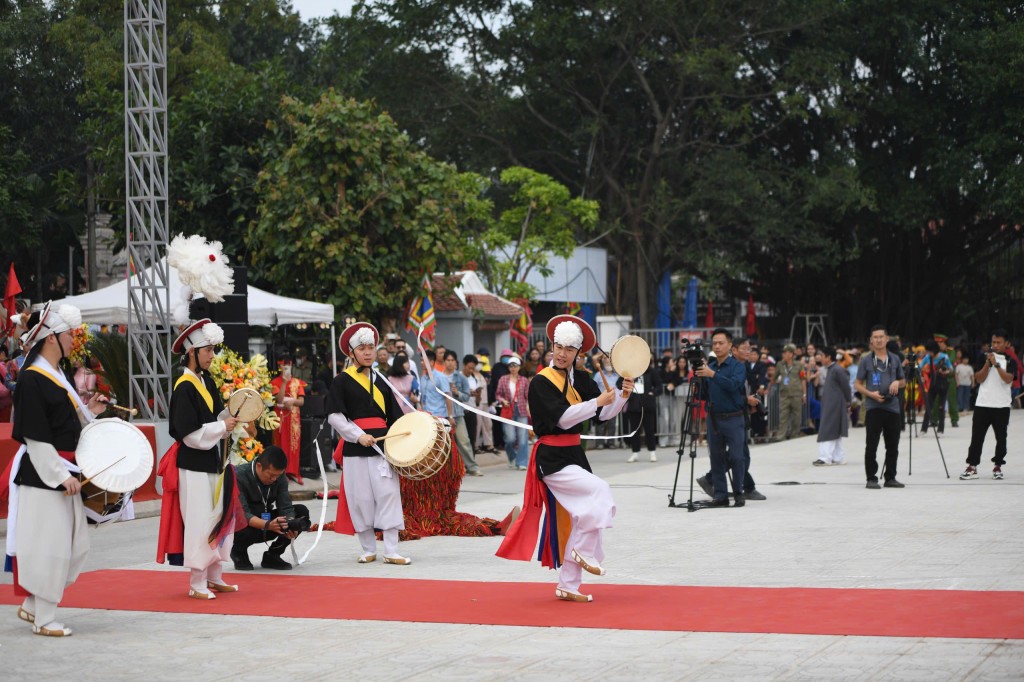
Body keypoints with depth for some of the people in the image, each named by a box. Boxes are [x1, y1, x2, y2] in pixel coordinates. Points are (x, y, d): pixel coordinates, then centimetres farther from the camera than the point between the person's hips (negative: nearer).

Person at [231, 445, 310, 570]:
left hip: (267, 520, 5)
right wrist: (268, 525, -50)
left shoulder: (279, 476, -8)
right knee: (242, 529, -41)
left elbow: (286, 507, -14)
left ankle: (272, 555, -1)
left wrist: (291, 528, -37)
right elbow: (242, 513, -33)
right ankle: (239, 552, -2)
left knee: (301, 512, -16)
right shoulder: (239, 476, -26)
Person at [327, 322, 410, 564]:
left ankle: (391, 551, -1)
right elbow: (334, 416, -7)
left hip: (382, 445, 3)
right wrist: (358, 435, -17)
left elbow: (395, 416, 16)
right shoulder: (342, 381, 1)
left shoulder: (380, 381, 15)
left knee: (388, 495, -3)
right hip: (355, 449, -3)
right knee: (361, 499, 1)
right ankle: (368, 550, 13)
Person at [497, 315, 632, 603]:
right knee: (600, 491, -24)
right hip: (551, 457, -8)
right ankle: (585, 553, -12)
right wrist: (597, 402, -25)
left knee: (580, 519, 8)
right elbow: (562, 417, -22)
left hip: (574, 454, 8)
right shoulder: (541, 382, -11)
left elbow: (605, 414, 6)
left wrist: (622, 395, -11)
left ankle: (567, 586, 15)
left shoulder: (580, 381, 9)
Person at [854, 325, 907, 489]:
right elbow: (858, 385, 4)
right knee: (871, 446, -3)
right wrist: (871, 394, -13)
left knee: (893, 446, 8)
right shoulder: (866, 360, 2)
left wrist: (897, 382, -4)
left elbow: (903, 382, 20)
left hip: (892, 407, 3)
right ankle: (871, 479, 2)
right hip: (873, 407, -3)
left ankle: (890, 477, 18)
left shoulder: (895, 359, 11)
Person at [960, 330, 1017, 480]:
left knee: (1001, 437, 4)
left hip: (1001, 406, -1)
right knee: (977, 436, 0)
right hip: (982, 404, 1)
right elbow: (979, 379, -1)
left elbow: (1008, 379, -14)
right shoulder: (984, 358, 7)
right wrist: (988, 363, -11)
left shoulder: (1010, 361, 2)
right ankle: (972, 467, 3)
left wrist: (996, 364, -20)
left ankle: (998, 466, 14)